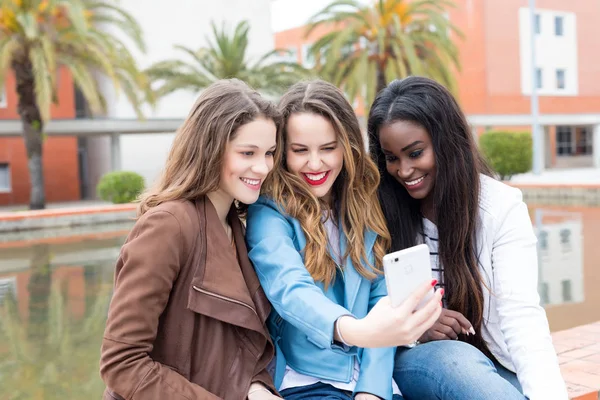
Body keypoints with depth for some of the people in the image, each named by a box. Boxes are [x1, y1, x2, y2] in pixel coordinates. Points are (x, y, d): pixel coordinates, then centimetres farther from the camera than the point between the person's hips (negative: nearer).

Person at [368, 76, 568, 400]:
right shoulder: (379, 209, -3)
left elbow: (522, 314, -18)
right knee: (451, 358, -33)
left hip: (494, 367, -1)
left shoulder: (501, 206, -8)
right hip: (414, 361, 1)